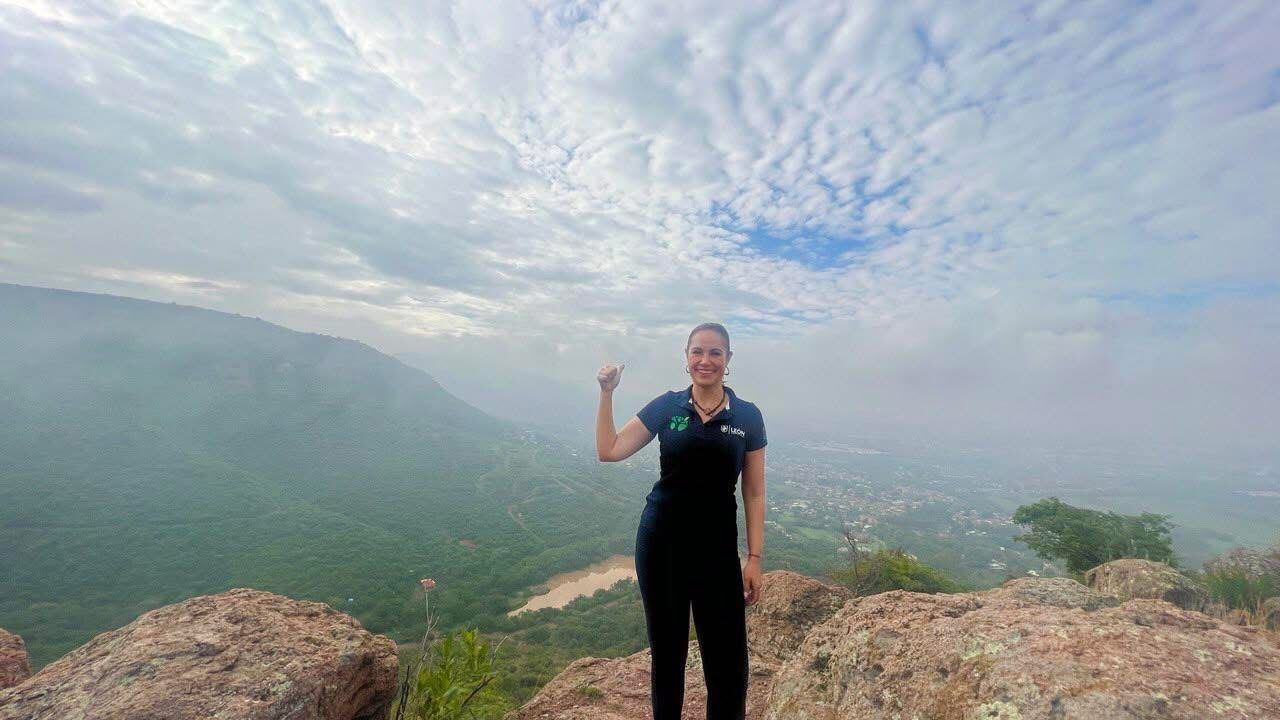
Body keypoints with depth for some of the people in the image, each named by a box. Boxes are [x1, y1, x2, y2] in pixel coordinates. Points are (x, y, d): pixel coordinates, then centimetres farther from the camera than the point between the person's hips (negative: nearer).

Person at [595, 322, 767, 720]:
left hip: (717, 546, 0)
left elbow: (754, 494, 1)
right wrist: (607, 392, -8)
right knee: (666, 648, 16)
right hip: (661, 542, 1)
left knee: (727, 658, 5)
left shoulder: (747, 416, -2)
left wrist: (755, 558, -2)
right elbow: (608, 451, -3)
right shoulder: (666, 407, -2)